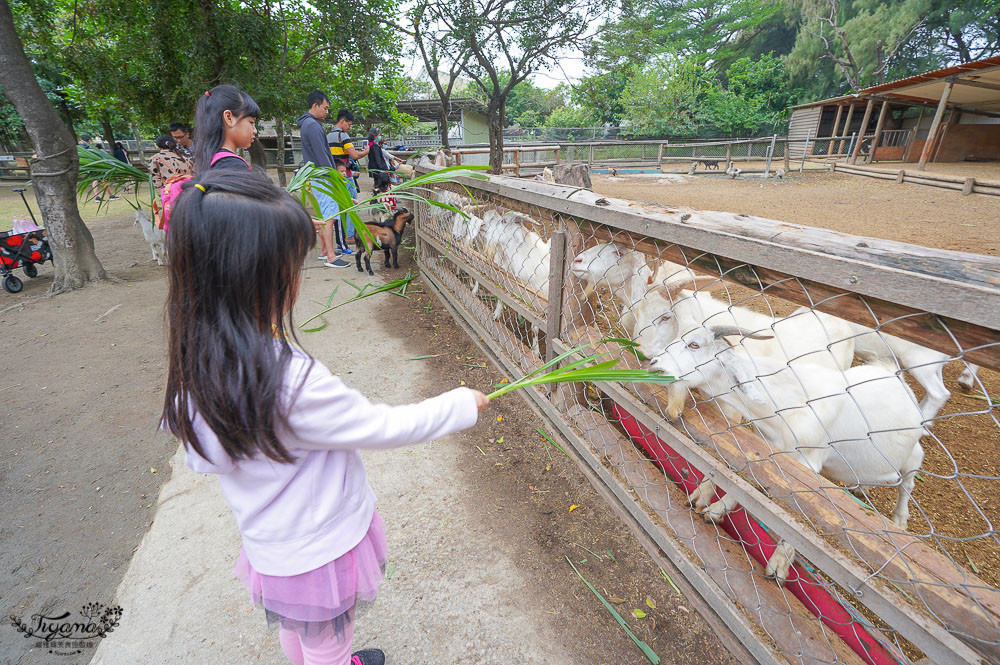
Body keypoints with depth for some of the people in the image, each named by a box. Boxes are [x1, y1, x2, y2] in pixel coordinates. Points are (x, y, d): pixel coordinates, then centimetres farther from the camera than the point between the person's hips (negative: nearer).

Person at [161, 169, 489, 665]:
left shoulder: (197, 367, -13)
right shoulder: (292, 381, -39)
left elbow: (201, 460, 0)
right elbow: (385, 427, -28)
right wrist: (464, 404, -15)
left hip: (269, 546, 7)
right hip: (321, 549, -7)